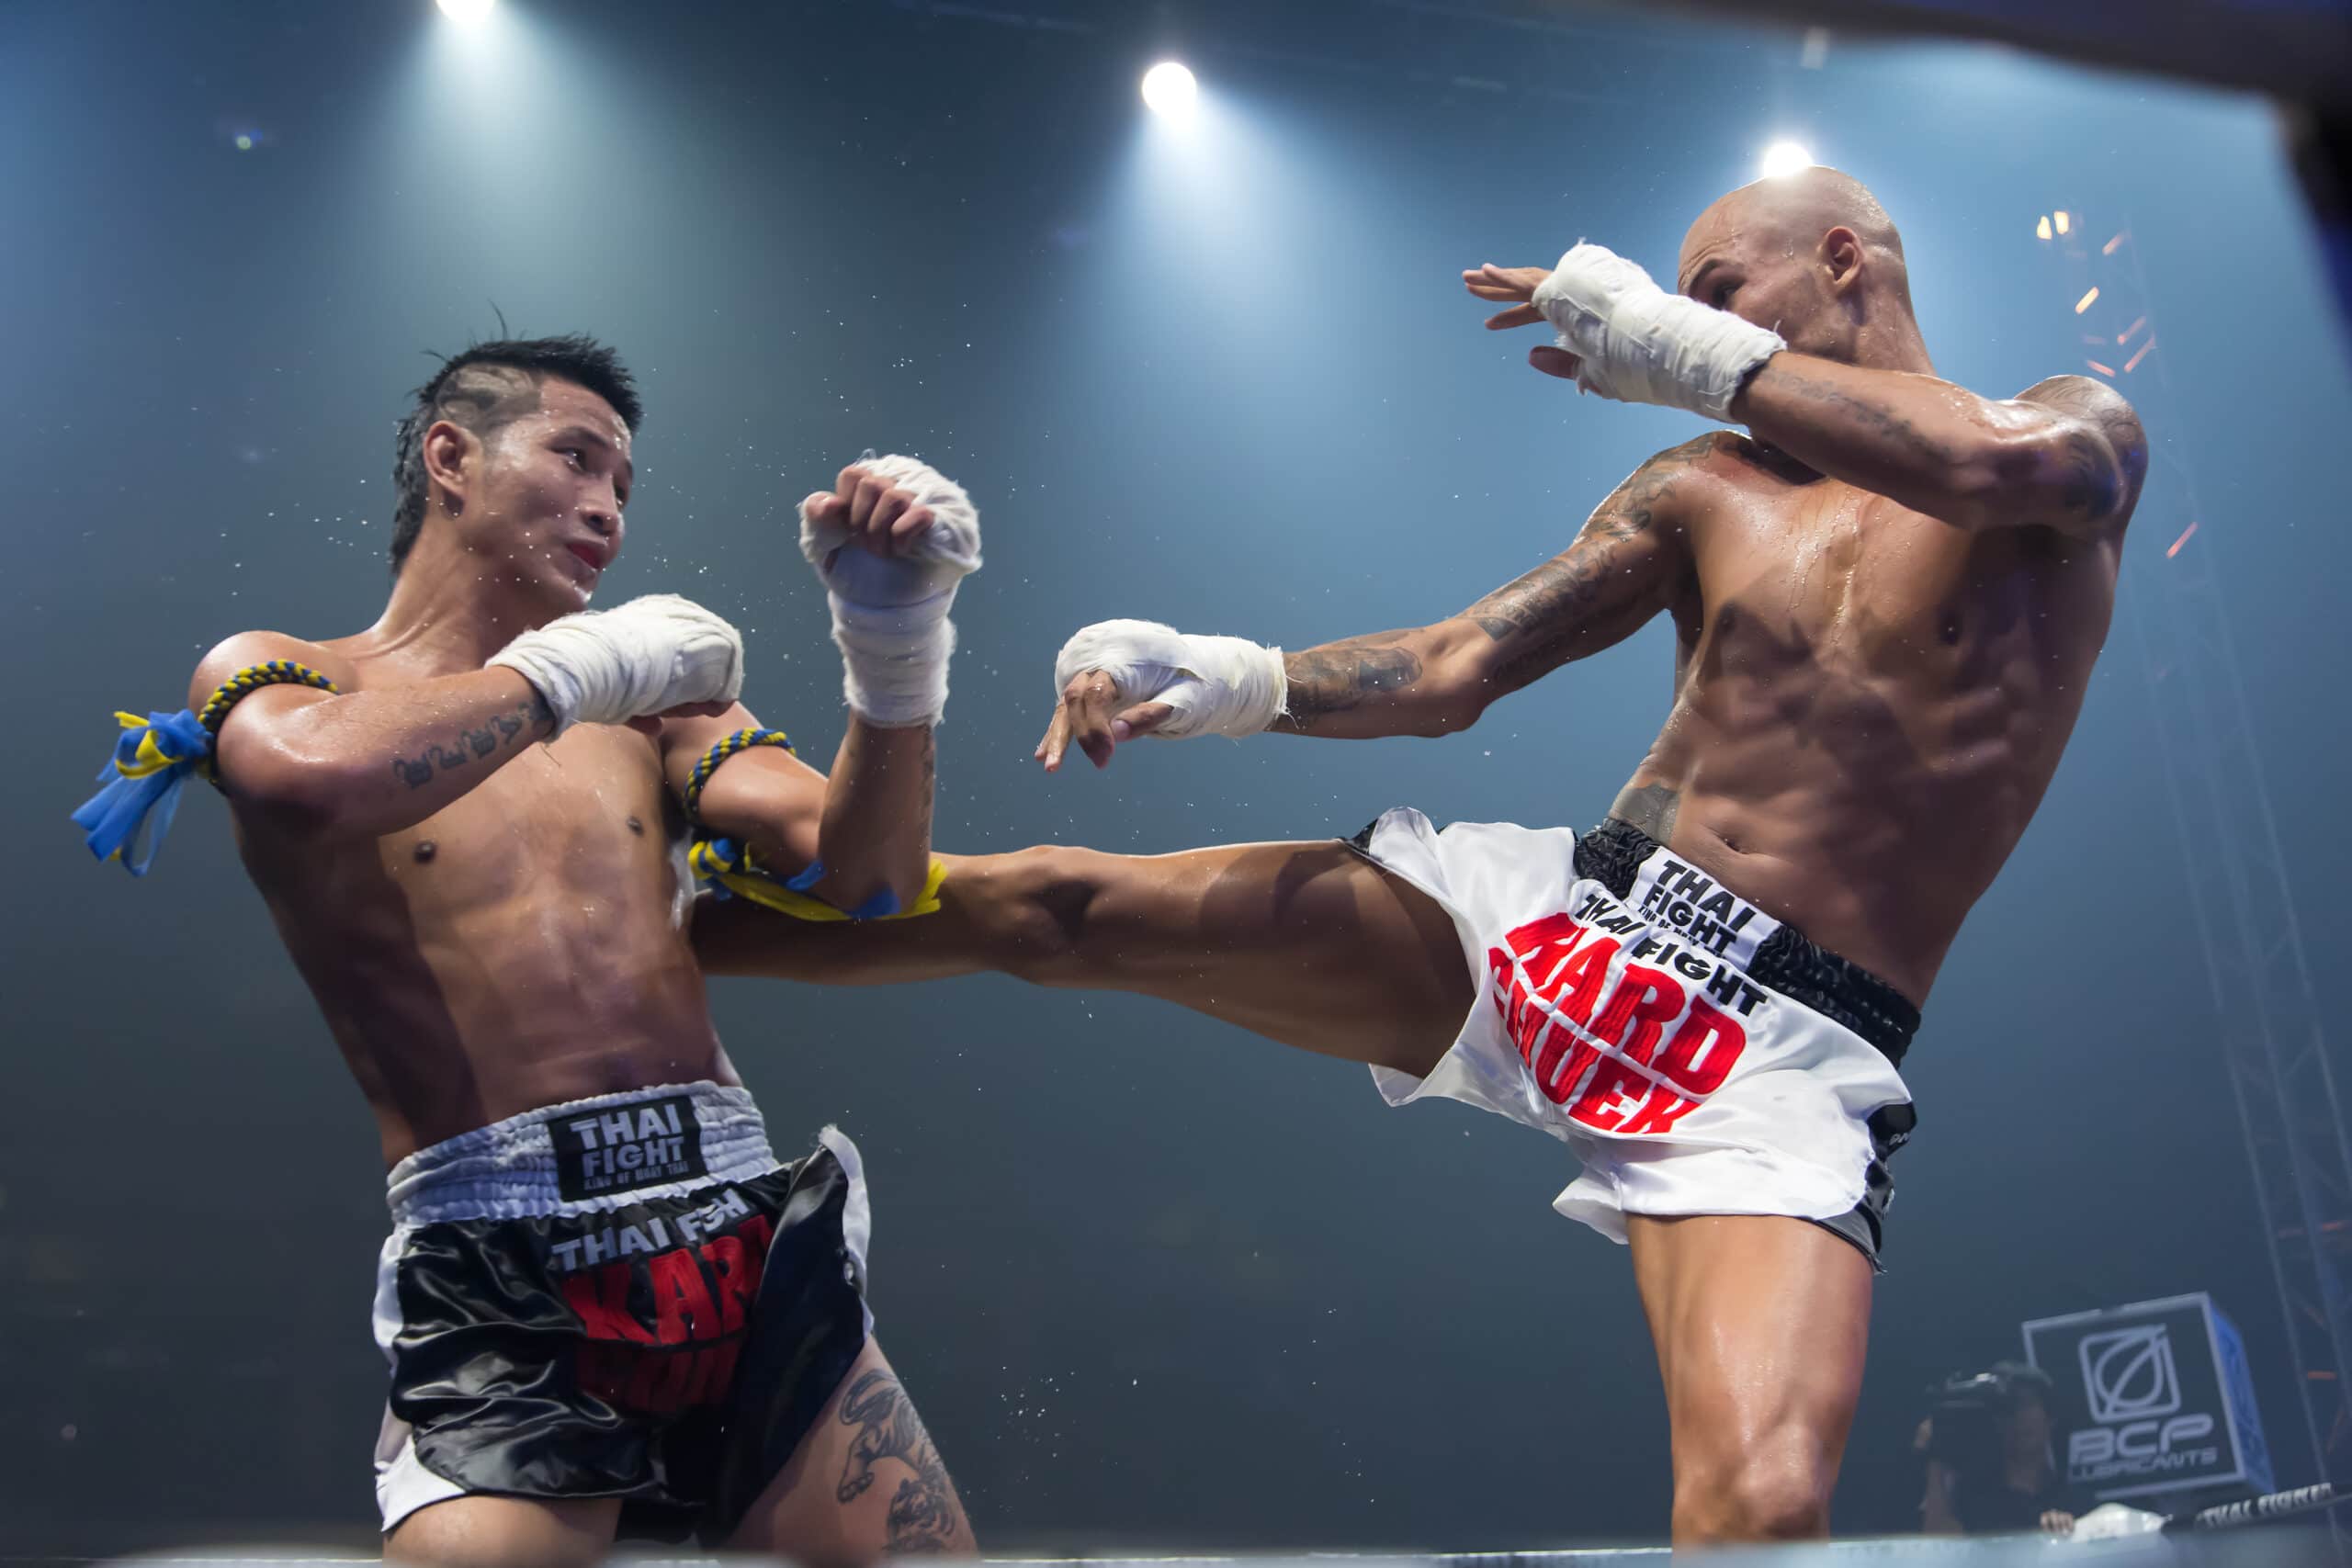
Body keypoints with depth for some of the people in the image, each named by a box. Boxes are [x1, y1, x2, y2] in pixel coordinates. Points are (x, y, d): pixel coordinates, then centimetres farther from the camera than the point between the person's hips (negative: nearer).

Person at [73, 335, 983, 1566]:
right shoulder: (269, 673, 8)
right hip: (500, 1280, -3)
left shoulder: (648, 695, 18)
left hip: (751, 1235, 3)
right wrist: (578, 666, -5)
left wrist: (893, 641, -8)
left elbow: (865, 876, 7)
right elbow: (316, 776, -18)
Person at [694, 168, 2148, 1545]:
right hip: (1557, 918, 4)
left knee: (1761, 1505, -31)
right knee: (1052, 903, -3)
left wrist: (1686, 348, -18)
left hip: (1784, 1057, -3)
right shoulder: (1703, 489, 14)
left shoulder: (2082, 428, 4)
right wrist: (1229, 680, -5)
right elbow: (1451, 671, 11)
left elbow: (2007, 463, -23)